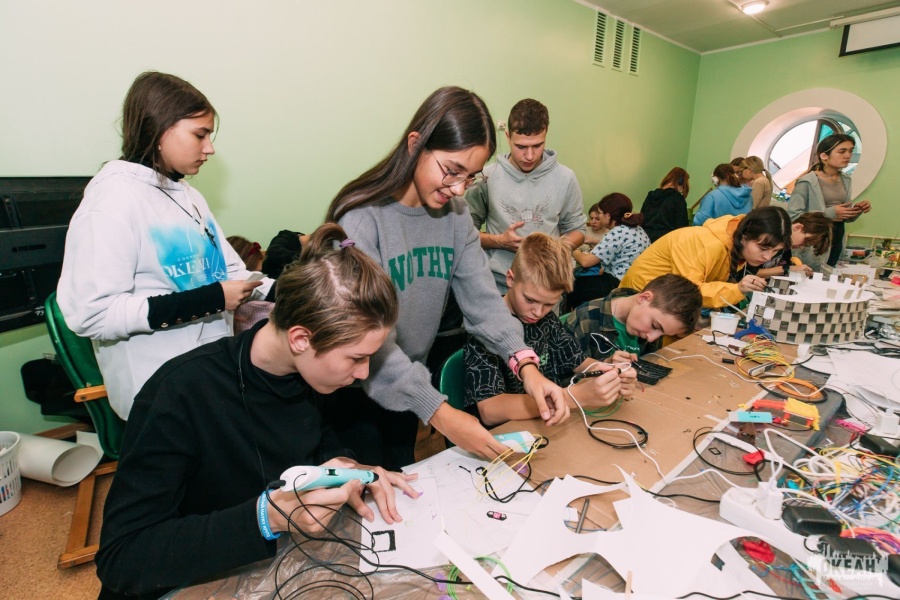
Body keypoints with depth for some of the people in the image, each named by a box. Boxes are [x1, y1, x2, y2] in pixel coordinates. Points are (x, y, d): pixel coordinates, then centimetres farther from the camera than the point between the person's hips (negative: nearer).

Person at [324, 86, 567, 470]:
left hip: (410, 385, 6)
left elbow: (482, 298, -10)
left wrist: (525, 363, -25)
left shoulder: (455, 213, -5)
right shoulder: (361, 219, -24)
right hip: (354, 390, -5)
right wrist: (438, 413, -32)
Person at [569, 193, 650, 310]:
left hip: (619, 284, -10)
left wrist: (574, 252, 2)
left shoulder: (618, 233, -18)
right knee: (580, 280, 17)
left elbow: (585, 262, -18)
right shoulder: (636, 228, 9)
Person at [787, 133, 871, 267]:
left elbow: (845, 217, 17)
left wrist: (857, 209, -4)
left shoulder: (845, 180, 9)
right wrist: (830, 213, -24)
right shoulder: (807, 182, -15)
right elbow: (793, 216, -23)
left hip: (837, 241, 7)